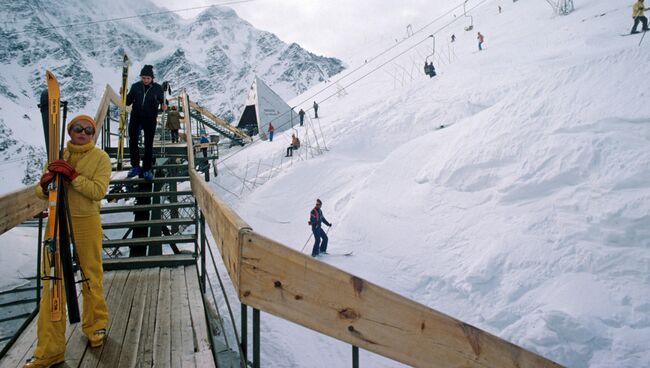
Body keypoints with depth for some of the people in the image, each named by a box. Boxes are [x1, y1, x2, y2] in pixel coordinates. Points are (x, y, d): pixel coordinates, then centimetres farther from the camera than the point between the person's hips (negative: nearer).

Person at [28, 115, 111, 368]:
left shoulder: (100, 158, -1)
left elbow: (98, 191, -15)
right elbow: (40, 192, 8)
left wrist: (72, 175, -23)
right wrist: (45, 184, -14)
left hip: (86, 223, -3)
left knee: (91, 278, 9)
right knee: (52, 282, 2)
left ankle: (95, 326, 33)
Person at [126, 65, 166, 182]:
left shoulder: (157, 88, -4)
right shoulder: (136, 86, 0)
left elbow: (162, 101, 0)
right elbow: (128, 102, 4)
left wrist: (164, 105, -23)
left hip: (150, 120, -2)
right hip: (135, 118, 2)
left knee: (148, 145, 2)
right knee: (132, 142, 4)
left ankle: (147, 169, 11)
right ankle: (135, 167, 18)